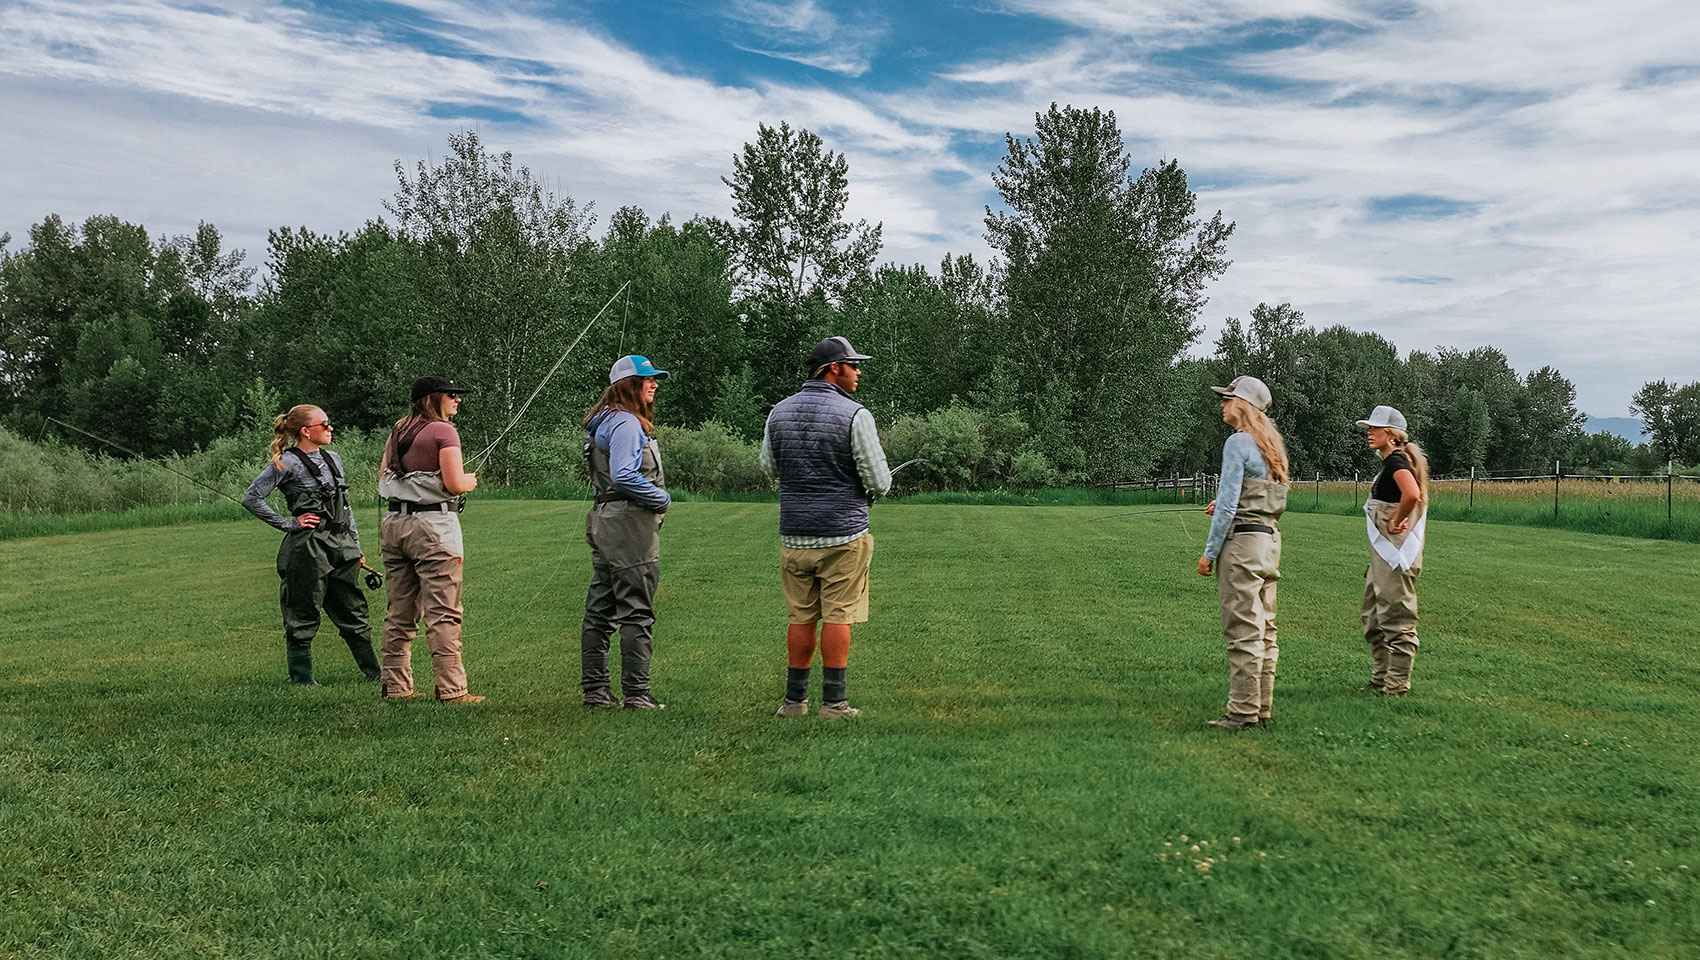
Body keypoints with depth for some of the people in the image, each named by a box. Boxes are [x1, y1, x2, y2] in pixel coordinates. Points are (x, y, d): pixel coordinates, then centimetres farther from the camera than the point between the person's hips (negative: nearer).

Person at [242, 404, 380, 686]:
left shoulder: (333, 459, 13)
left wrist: (355, 546, 18)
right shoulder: (287, 463, -8)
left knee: (353, 611, 11)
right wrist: (289, 524, -10)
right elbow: (251, 498, -10)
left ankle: (375, 672, 16)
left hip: (341, 546, 7)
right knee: (303, 615, 2)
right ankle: (301, 677, 12)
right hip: (307, 548, -7)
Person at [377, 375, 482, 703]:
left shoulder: (398, 432, 14)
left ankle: (395, 685, 16)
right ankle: (451, 689, -6)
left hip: (394, 523, 8)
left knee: (400, 613, 12)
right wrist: (470, 481, 5)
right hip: (433, 526, -8)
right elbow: (455, 484, -15)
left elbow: (383, 479, 20)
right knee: (443, 614, -6)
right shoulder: (443, 431, -9)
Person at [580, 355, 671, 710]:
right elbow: (624, 476, -25)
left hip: (604, 522, 10)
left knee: (599, 611, 12)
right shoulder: (626, 423, -14)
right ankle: (636, 694, -4)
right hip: (630, 526, -10)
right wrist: (663, 499, -13)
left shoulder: (603, 422, 18)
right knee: (637, 613, -6)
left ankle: (594, 690, 18)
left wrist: (656, 497, 14)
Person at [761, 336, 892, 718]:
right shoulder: (854, 415, -11)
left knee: (800, 618, 11)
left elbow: (769, 468, 18)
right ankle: (833, 700, 5)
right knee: (837, 617, 2)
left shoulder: (779, 412, 5)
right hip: (843, 533, -4)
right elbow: (879, 482, -10)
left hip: (794, 534, 4)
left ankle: (795, 699, 16)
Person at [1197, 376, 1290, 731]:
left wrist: (1210, 552, -10)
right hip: (1270, 538, 9)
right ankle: (1262, 709, 14)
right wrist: (1224, 506, 17)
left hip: (1242, 541, -9)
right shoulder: (1272, 444, 16)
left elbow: (1228, 503, -15)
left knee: (1243, 630, -7)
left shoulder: (1238, 442, -11)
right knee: (1264, 629, 10)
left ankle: (1243, 711, -5)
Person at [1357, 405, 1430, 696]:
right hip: (1384, 554, 11)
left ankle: (1396, 684, 3)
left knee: (1395, 618, -4)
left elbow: (1412, 494, -35)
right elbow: (1417, 496, 26)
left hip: (1395, 553, -11)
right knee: (1372, 616, 17)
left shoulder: (1396, 461, -16)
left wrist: (1395, 522, -22)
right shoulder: (1397, 460, 15)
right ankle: (1381, 677, 25)